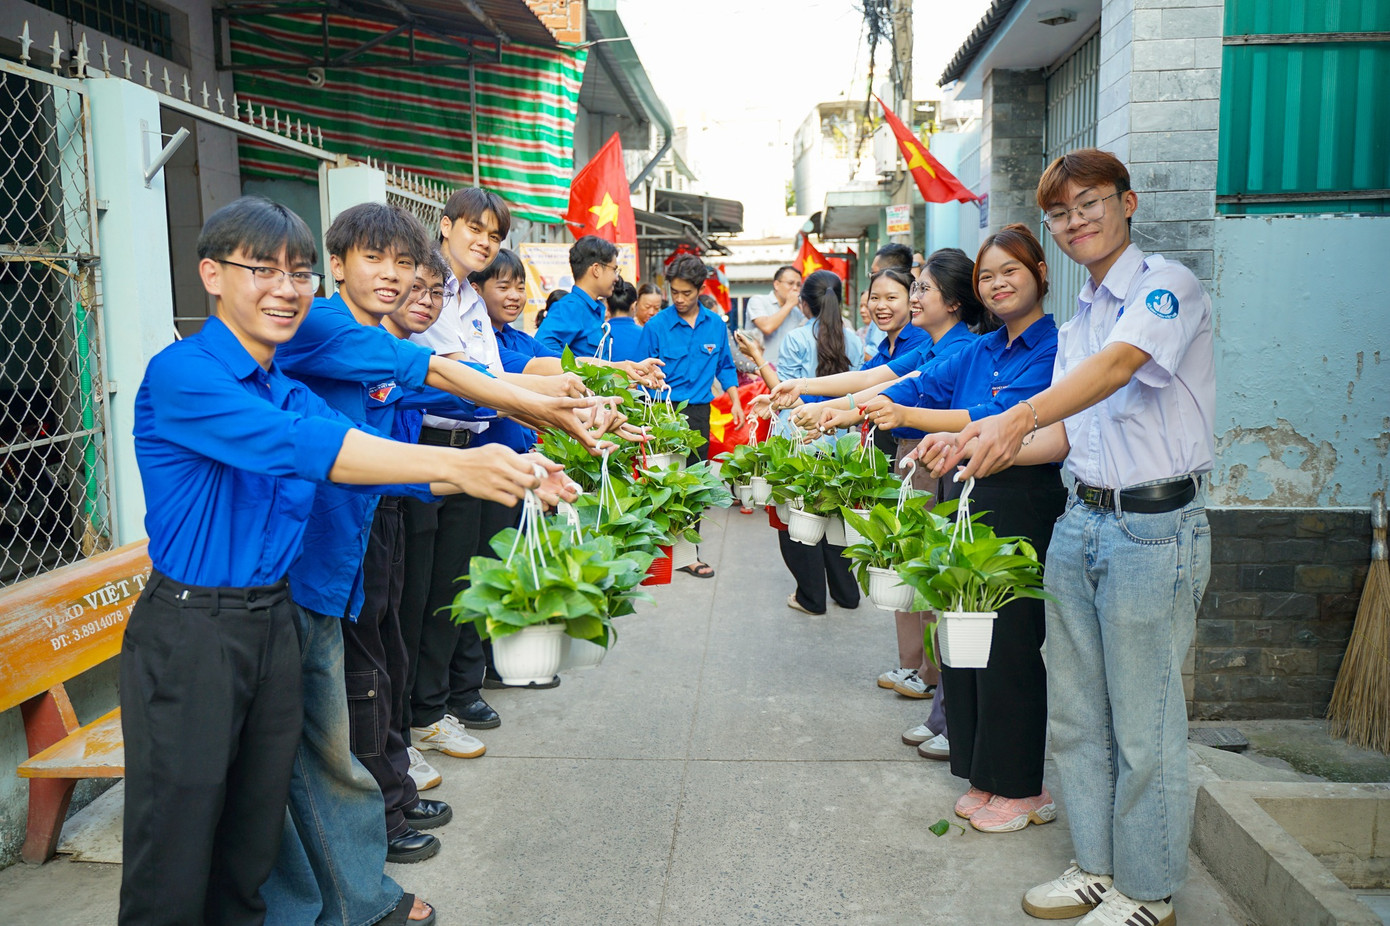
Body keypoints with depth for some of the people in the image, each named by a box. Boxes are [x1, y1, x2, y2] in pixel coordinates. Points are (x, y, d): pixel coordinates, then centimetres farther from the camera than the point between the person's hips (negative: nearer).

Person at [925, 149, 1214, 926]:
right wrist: (980, 447, 3)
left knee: (1144, 726, 3)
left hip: (1155, 526, -8)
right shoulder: (1079, 319, 17)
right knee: (1078, 716, 14)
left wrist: (1016, 419, -41)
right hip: (1082, 520, 8)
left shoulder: (1168, 284, -7)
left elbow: (1119, 365, -27)